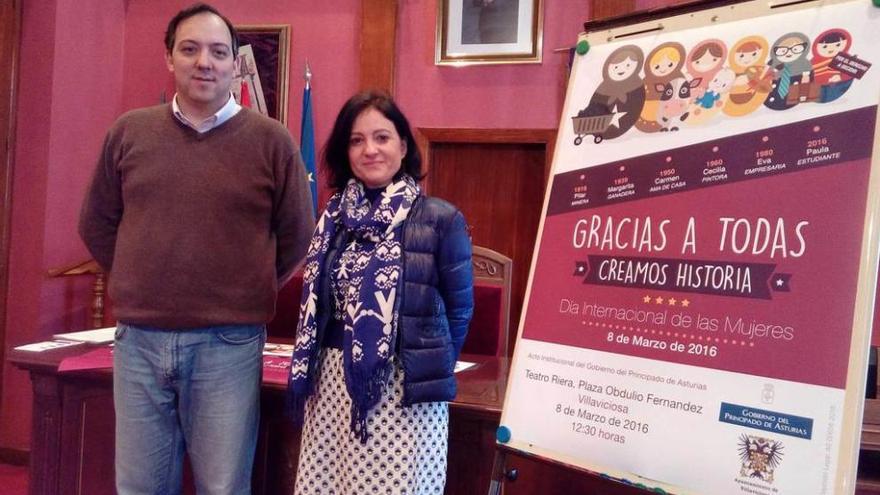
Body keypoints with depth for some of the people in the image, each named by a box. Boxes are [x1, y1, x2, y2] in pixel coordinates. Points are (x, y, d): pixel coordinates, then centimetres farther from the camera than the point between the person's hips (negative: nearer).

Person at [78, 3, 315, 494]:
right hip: (139, 340, 3)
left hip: (229, 345, -3)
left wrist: (245, 293, 7)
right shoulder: (129, 132, 5)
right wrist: (144, 283, 13)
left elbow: (297, 236, 4)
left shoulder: (270, 139, -3)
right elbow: (97, 225, 16)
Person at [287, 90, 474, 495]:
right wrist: (308, 371, 11)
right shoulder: (335, 216, 7)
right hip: (334, 383, 5)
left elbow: (458, 311, -2)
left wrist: (430, 369, 4)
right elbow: (317, 303, 14)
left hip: (404, 388, -4)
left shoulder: (441, 219, -8)